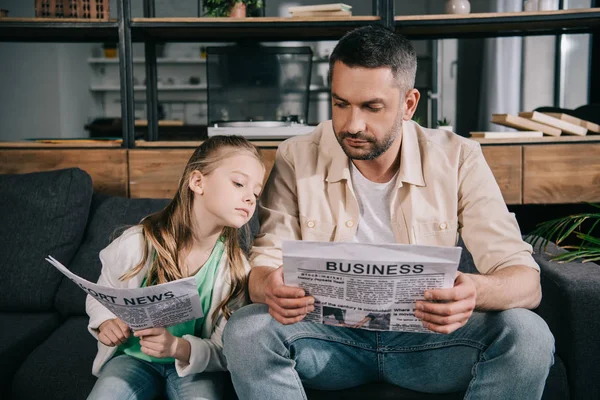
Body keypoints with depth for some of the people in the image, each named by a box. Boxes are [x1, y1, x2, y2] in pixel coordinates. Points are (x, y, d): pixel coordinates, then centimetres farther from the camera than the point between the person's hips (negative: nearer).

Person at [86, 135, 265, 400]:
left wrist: (179, 347, -30)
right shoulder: (136, 243, -14)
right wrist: (105, 323, -18)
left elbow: (225, 352, -11)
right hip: (134, 356, 1)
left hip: (194, 364, 0)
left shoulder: (235, 267, -13)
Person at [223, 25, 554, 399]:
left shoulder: (457, 159, -7)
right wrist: (270, 288, -33)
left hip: (428, 335, 1)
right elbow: (264, 266, -7)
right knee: (246, 330, -28)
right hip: (330, 333, 0)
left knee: (528, 334, -26)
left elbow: (525, 280, -10)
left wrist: (476, 292, -35)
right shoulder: (296, 159, -6)